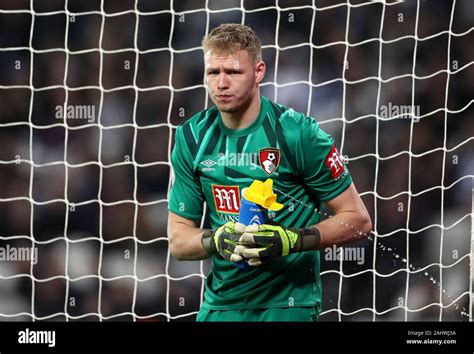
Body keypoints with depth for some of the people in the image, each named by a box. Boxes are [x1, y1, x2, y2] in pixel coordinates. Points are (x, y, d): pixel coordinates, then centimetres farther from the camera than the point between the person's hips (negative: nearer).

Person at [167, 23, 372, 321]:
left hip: (288, 305, -4)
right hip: (220, 305, 4)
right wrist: (217, 240, -18)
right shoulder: (192, 138, 0)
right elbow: (178, 241, 4)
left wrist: (291, 241, -22)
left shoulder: (299, 133, -11)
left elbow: (358, 220, -8)